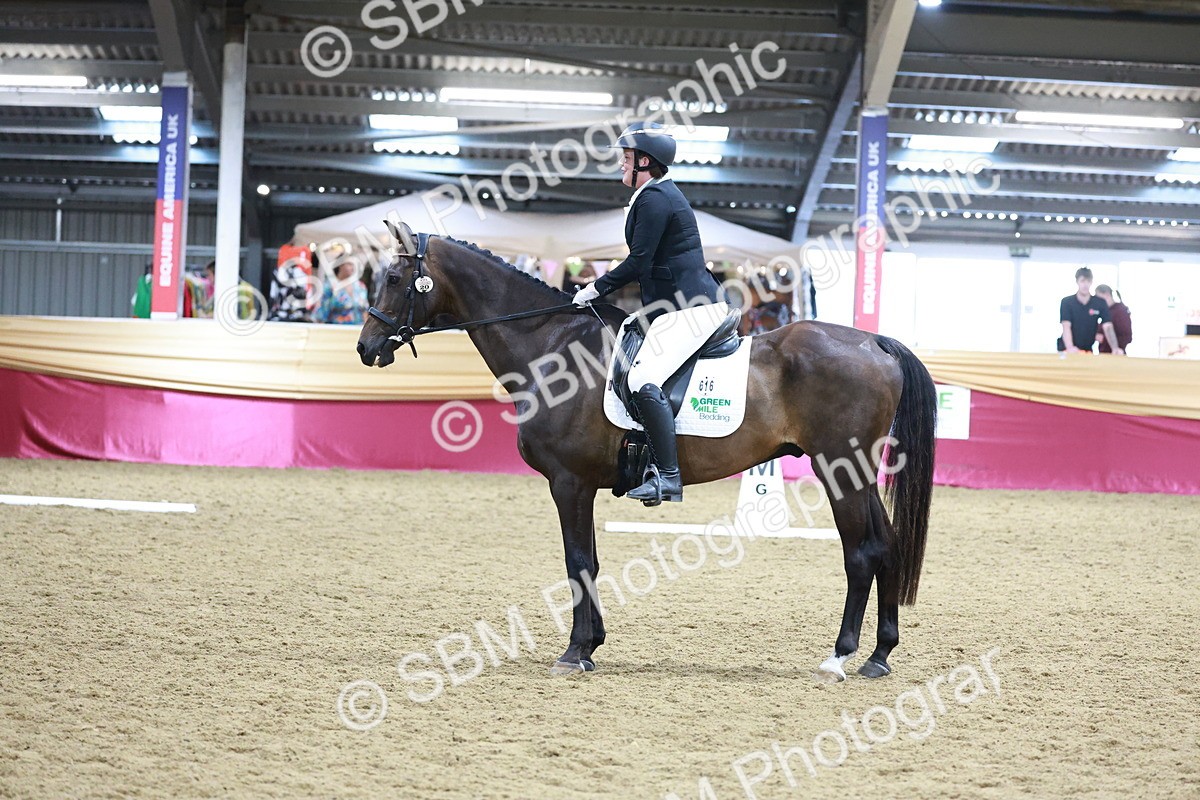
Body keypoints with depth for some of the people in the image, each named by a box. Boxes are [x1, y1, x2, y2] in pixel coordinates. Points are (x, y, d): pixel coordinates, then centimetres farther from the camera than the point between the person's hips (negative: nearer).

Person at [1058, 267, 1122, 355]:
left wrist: (1115, 348, -28)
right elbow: (1066, 327, -20)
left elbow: (1107, 327, -10)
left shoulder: (1100, 303, -3)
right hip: (1067, 350, -2)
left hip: (1088, 350, 2)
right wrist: (1070, 347, -39)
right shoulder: (1067, 302, -9)